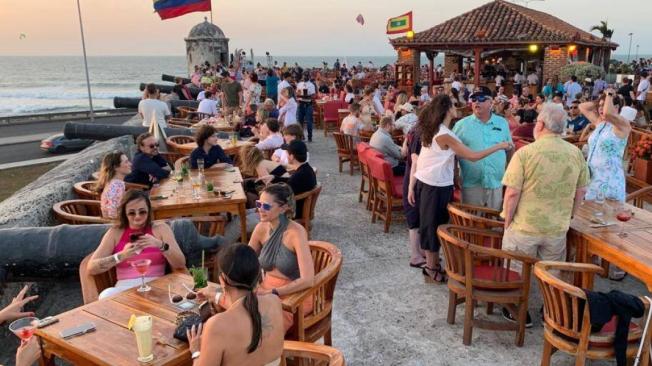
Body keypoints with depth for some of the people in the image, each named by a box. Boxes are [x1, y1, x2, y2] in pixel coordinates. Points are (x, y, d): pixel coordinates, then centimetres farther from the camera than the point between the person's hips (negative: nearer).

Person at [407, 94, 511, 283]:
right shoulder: (444, 135, -20)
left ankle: (433, 263, 28)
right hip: (436, 187, -9)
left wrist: (412, 185, 11)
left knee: (433, 225, 16)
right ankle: (431, 270, 15)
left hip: (426, 183, 9)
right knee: (433, 226, 3)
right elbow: (473, 156, -19)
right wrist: (498, 146, -9)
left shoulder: (432, 130, 7)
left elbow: (417, 160, 8)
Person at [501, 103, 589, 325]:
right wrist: (566, 217, 18)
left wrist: (507, 222, -4)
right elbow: (580, 192, 5)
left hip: (525, 226, -3)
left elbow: (512, 193, -17)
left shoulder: (525, 153, -17)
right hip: (558, 228, 4)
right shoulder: (576, 153, -4)